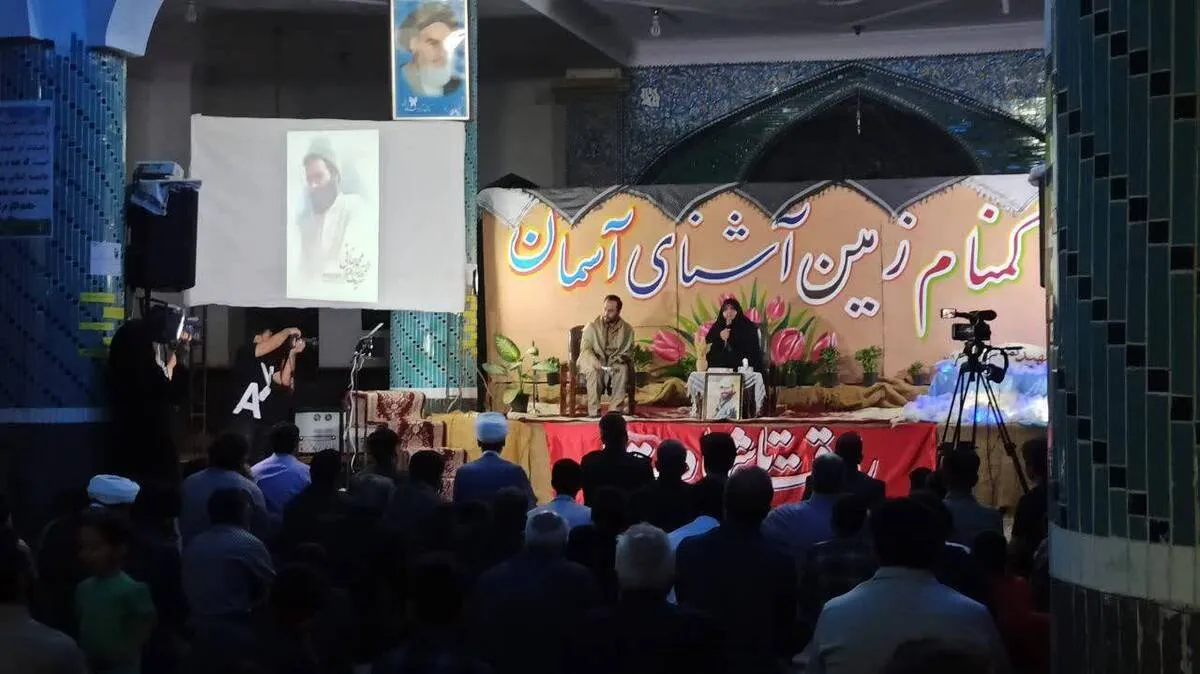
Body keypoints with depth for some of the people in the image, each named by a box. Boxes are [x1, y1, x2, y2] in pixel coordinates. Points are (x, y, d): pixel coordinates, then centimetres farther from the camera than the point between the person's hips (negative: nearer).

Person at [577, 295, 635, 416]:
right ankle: (594, 411, -34)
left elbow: (627, 352, 4)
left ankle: (615, 409, -33)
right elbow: (585, 349, -8)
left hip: (615, 364, 1)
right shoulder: (591, 327, -2)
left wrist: (616, 362, -18)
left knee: (623, 369, -33)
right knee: (593, 371, -36)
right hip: (593, 363, -1)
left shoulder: (627, 329, 3)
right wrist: (595, 362, -29)